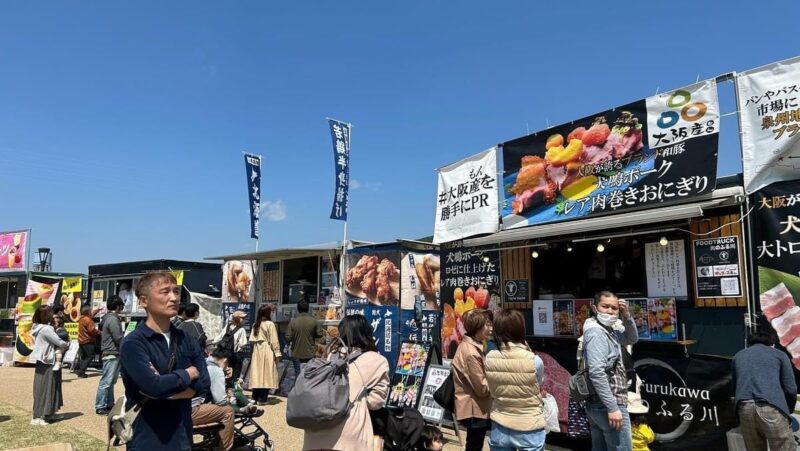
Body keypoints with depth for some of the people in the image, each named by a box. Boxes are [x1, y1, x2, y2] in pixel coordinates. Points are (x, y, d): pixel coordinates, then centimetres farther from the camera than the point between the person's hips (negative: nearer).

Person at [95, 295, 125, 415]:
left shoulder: (109, 318, 15)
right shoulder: (113, 319, -16)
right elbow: (118, 338, -17)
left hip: (112, 354, 10)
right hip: (111, 354, -10)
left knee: (111, 381, 15)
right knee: (106, 381, -5)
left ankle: (109, 404, 23)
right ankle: (100, 407, 0)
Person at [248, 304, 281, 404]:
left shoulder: (256, 324, 9)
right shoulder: (270, 324, -10)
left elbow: (252, 339, 5)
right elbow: (274, 341, -12)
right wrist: (277, 353, -8)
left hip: (257, 351, 6)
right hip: (267, 351, -6)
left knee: (257, 374, 10)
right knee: (266, 374, -1)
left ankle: (255, 397, 15)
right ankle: (262, 399, 1)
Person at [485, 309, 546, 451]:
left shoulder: (489, 359, -11)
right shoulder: (535, 361, -19)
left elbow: (493, 392, 1)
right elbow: (539, 388, 0)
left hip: (499, 429, 2)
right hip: (529, 430, -2)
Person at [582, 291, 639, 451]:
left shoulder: (609, 330, 12)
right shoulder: (596, 332, -17)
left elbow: (632, 339, 22)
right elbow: (596, 372, -25)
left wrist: (627, 316, 5)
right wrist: (612, 407, -25)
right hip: (607, 405, -9)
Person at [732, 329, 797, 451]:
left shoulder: (738, 356, 26)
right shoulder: (779, 354, 17)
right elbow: (790, 389, 11)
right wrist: (788, 410, 26)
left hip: (745, 408, 3)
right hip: (771, 408, -3)